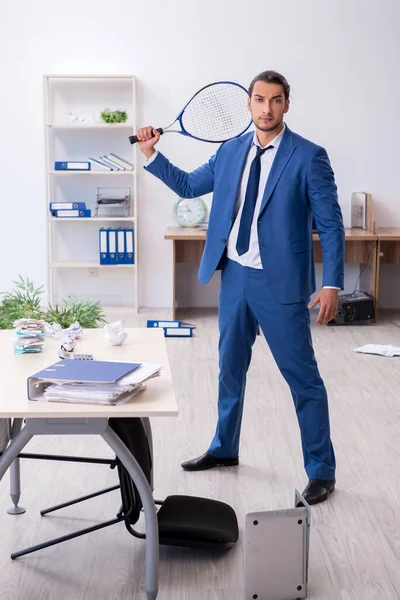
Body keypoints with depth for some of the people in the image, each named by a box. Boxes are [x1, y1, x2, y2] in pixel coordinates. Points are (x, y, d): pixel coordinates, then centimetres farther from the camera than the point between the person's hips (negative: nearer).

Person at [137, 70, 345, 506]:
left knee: (303, 378, 1)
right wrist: (151, 155, 6)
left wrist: (332, 284, -17)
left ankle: (321, 471, 15)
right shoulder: (231, 151, 6)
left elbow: (330, 224, -11)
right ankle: (224, 449, 39)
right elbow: (187, 185, 18)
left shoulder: (308, 157, -10)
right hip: (234, 275, 6)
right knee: (230, 369, 20)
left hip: (280, 283, -6)